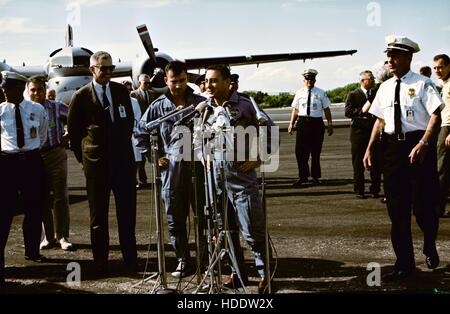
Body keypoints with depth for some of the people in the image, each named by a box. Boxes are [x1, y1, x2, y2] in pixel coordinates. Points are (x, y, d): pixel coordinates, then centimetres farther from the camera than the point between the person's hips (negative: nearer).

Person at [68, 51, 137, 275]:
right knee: (98, 215, 5)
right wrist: (83, 157, 6)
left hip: (123, 160, 3)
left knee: (127, 212, 4)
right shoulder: (81, 96, -2)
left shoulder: (121, 91, 7)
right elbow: (73, 130, 5)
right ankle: (100, 263, 14)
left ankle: (130, 260, 12)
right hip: (96, 164, -2)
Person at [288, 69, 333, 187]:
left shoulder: (321, 93, 5)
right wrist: (291, 124, -3)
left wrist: (330, 124, 0)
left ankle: (315, 176, 20)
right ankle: (303, 176, 4)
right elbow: (295, 110, 6)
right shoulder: (299, 93, 6)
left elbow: (327, 109, 5)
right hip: (303, 123, 0)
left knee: (316, 151, 8)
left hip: (317, 123, 0)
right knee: (300, 151, -5)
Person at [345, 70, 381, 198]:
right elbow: (348, 112, -12)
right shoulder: (353, 95, 0)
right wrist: (361, 111, -22)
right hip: (359, 132, -3)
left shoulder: (376, 95, 13)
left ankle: (375, 190, 14)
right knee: (358, 164, 3)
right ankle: (359, 190, 12)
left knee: (376, 164, 4)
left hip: (374, 132, 3)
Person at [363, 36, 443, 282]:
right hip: (392, 146, 5)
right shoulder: (385, 88, 10)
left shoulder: (421, 84, -7)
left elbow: (435, 115, -12)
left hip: (418, 145, -5)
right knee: (397, 209, 7)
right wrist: (370, 148, 10)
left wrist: (423, 144, -23)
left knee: (423, 205, -3)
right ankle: (404, 264, 17)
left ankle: (430, 247, 31)